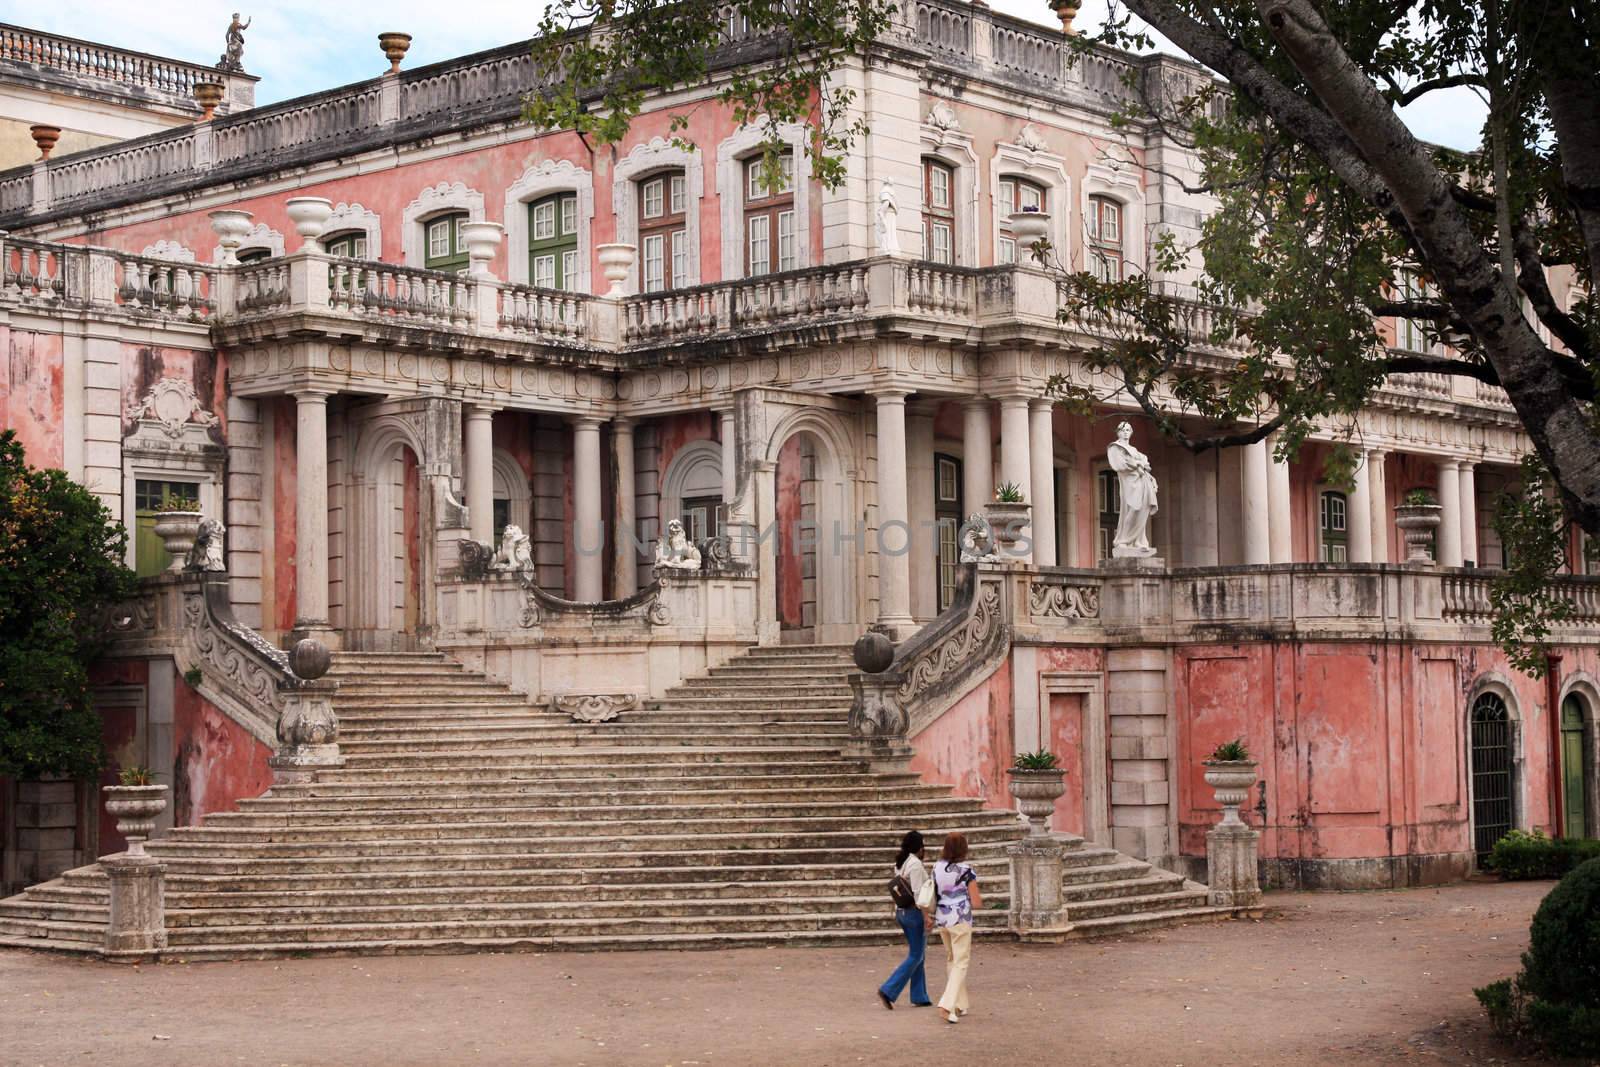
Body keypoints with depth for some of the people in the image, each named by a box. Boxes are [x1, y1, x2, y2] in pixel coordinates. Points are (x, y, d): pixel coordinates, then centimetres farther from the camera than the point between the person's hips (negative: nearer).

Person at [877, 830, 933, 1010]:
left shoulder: (899, 863, 10)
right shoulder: (915, 864, -16)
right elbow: (918, 893, -21)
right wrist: (926, 916, -20)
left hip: (901, 912, 9)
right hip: (914, 912, -9)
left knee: (919, 955, 15)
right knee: (915, 956, -2)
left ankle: (919, 997, 17)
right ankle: (888, 991, -9)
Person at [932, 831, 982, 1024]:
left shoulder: (937, 868, 2)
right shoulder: (966, 871, -13)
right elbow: (977, 902, -10)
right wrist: (978, 899, 10)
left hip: (942, 919, 6)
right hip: (961, 919, -6)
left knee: (952, 960, 20)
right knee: (961, 963, 0)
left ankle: (960, 1005, 24)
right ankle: (947, 1004, -15)